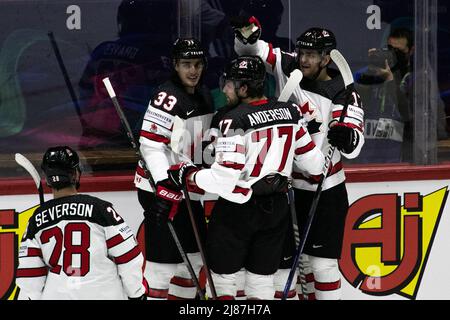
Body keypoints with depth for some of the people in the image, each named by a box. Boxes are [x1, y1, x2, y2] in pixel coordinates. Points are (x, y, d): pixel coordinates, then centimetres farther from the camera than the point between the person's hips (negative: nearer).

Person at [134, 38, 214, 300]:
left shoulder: (204, 96, 11)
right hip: (160, 188, -9)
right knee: (165, 257, -12)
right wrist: (166, 186, -30)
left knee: (194, 255, 17)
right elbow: (150, 144, -23)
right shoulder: (168, 97, -17)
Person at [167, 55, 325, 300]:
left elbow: (223, 178, -22)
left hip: (238, 209, -6)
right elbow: (313, 164, 6)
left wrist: (188, 175, -8)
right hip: (276, 209, 6)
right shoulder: (289, 113, 1)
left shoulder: (235, 120, -18)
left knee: (223, 274, 8)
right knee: (262, 278, 13)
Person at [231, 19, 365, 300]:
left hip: (326, 191, -4)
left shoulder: (342, 95, -15)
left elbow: (354, 146, -24)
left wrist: (346, 136, -48)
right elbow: (251, 49, 3)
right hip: (287, 185, 4)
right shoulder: (289, 68, -3)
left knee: (322, 263, -3)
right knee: (282, 256, 6)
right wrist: (248, 32, -20)